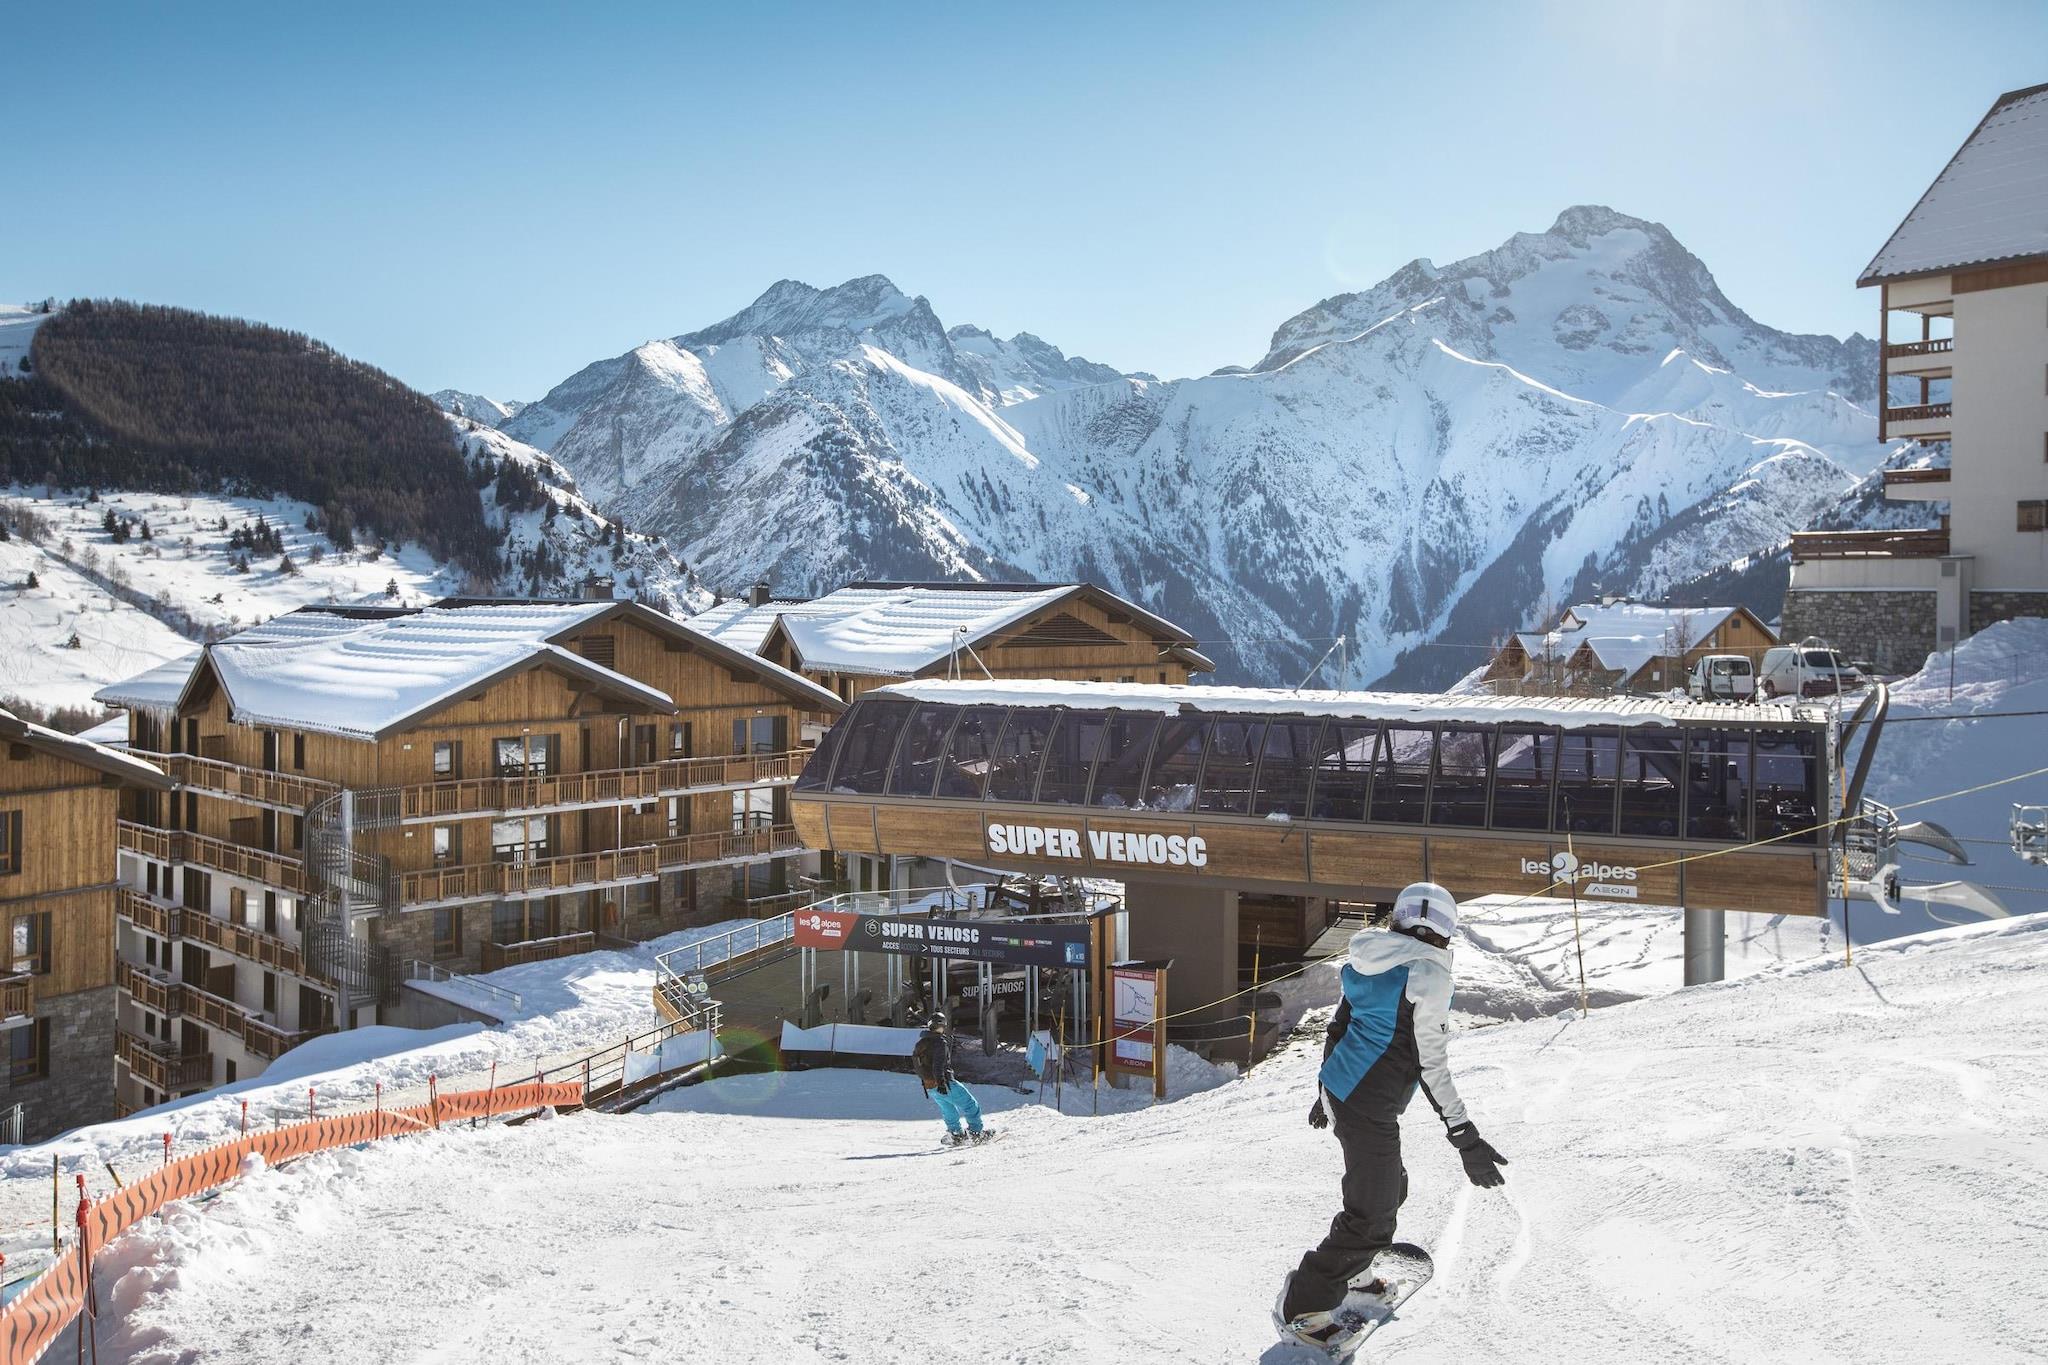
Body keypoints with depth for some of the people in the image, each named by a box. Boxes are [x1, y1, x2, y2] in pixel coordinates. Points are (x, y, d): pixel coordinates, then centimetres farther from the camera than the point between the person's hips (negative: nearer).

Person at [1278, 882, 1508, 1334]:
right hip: (1370, 1107, -9)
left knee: (1389, 1187, 24)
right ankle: (1305, 1303, 10)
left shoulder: (1368, 962, 9)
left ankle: (1348, 1274, 39)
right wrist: (1465, 1137, -14)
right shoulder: (1427, 973, -16)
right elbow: (1431, 1065, -17)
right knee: (1372, 1214, 2)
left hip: (1338, 1090, 9)